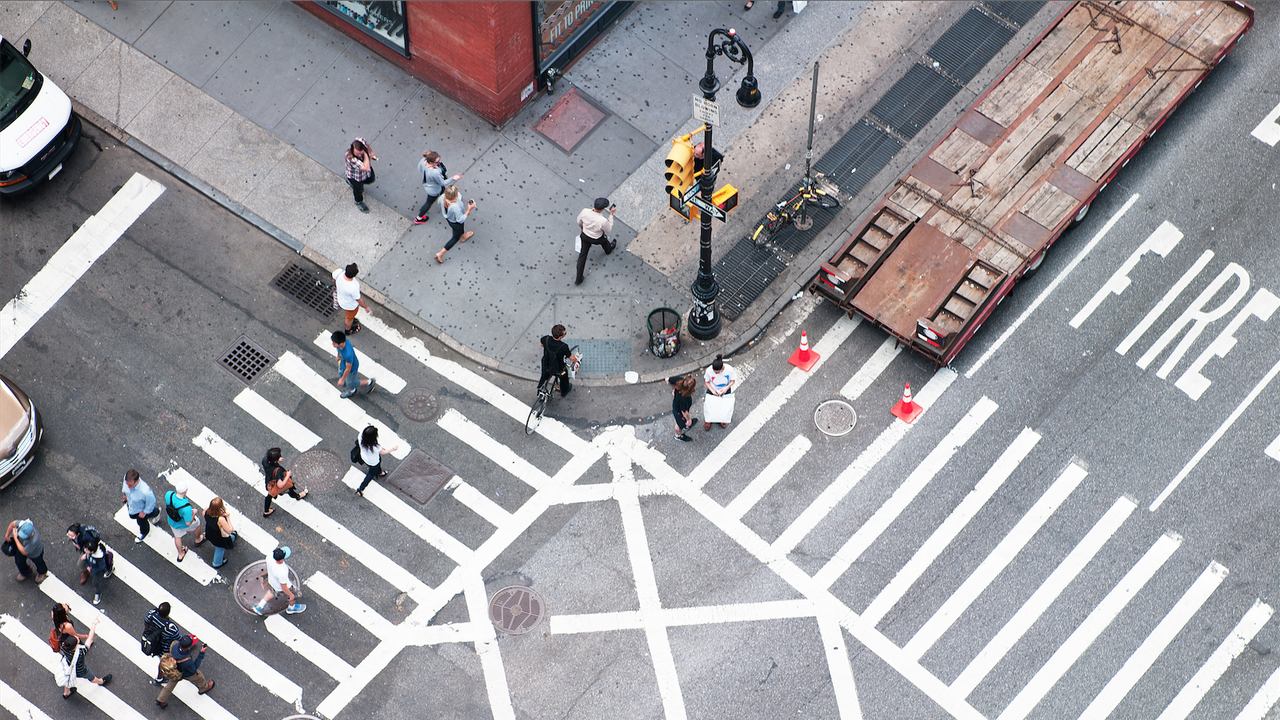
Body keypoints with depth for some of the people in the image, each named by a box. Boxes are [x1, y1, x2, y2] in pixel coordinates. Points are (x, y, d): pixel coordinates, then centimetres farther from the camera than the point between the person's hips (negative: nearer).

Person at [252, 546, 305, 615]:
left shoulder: (270, 556, -33)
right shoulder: (282, 573, -47)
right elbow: (284, 588, -28)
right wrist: (291, 595, -9)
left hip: (271, 581, 5)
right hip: (280, 587, -5)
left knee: (272, 591, 38)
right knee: (293, 597, 28)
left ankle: (259, 606, 51)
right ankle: (292, 608, 58)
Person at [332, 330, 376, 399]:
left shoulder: (348, 354, -50)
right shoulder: (340, 341, -30)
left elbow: (348, 369, -31)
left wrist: (342, 379, -15)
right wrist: (338, 356, 20)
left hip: (351, 369, -7)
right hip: (342, 362, 7)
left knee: (351, 384, 21)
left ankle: (370, 382, 44)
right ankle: (351, 390, 62)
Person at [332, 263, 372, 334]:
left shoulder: (339, 272, -32)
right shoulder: (353, 288, -46)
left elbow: (334, 277, -6)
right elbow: (359, 300, -26)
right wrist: (366, 307, -6)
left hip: (341, 298, 5)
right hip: (351, 305, -5)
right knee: (350, 317, 29)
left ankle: (347, 320, 68)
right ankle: (348, 330, 59)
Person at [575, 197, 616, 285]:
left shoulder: (585, 211, -30)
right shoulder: (603, 221, -41)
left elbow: (579, 220, -6)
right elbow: (609, 230, -18)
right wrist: (611, 214, -18)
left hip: (585, 236, 2)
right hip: (597, 239, -2)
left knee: (582, 255, 22)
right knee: (604, 241, 35)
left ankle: (578, 279, 29)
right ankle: (609, 250, 73)